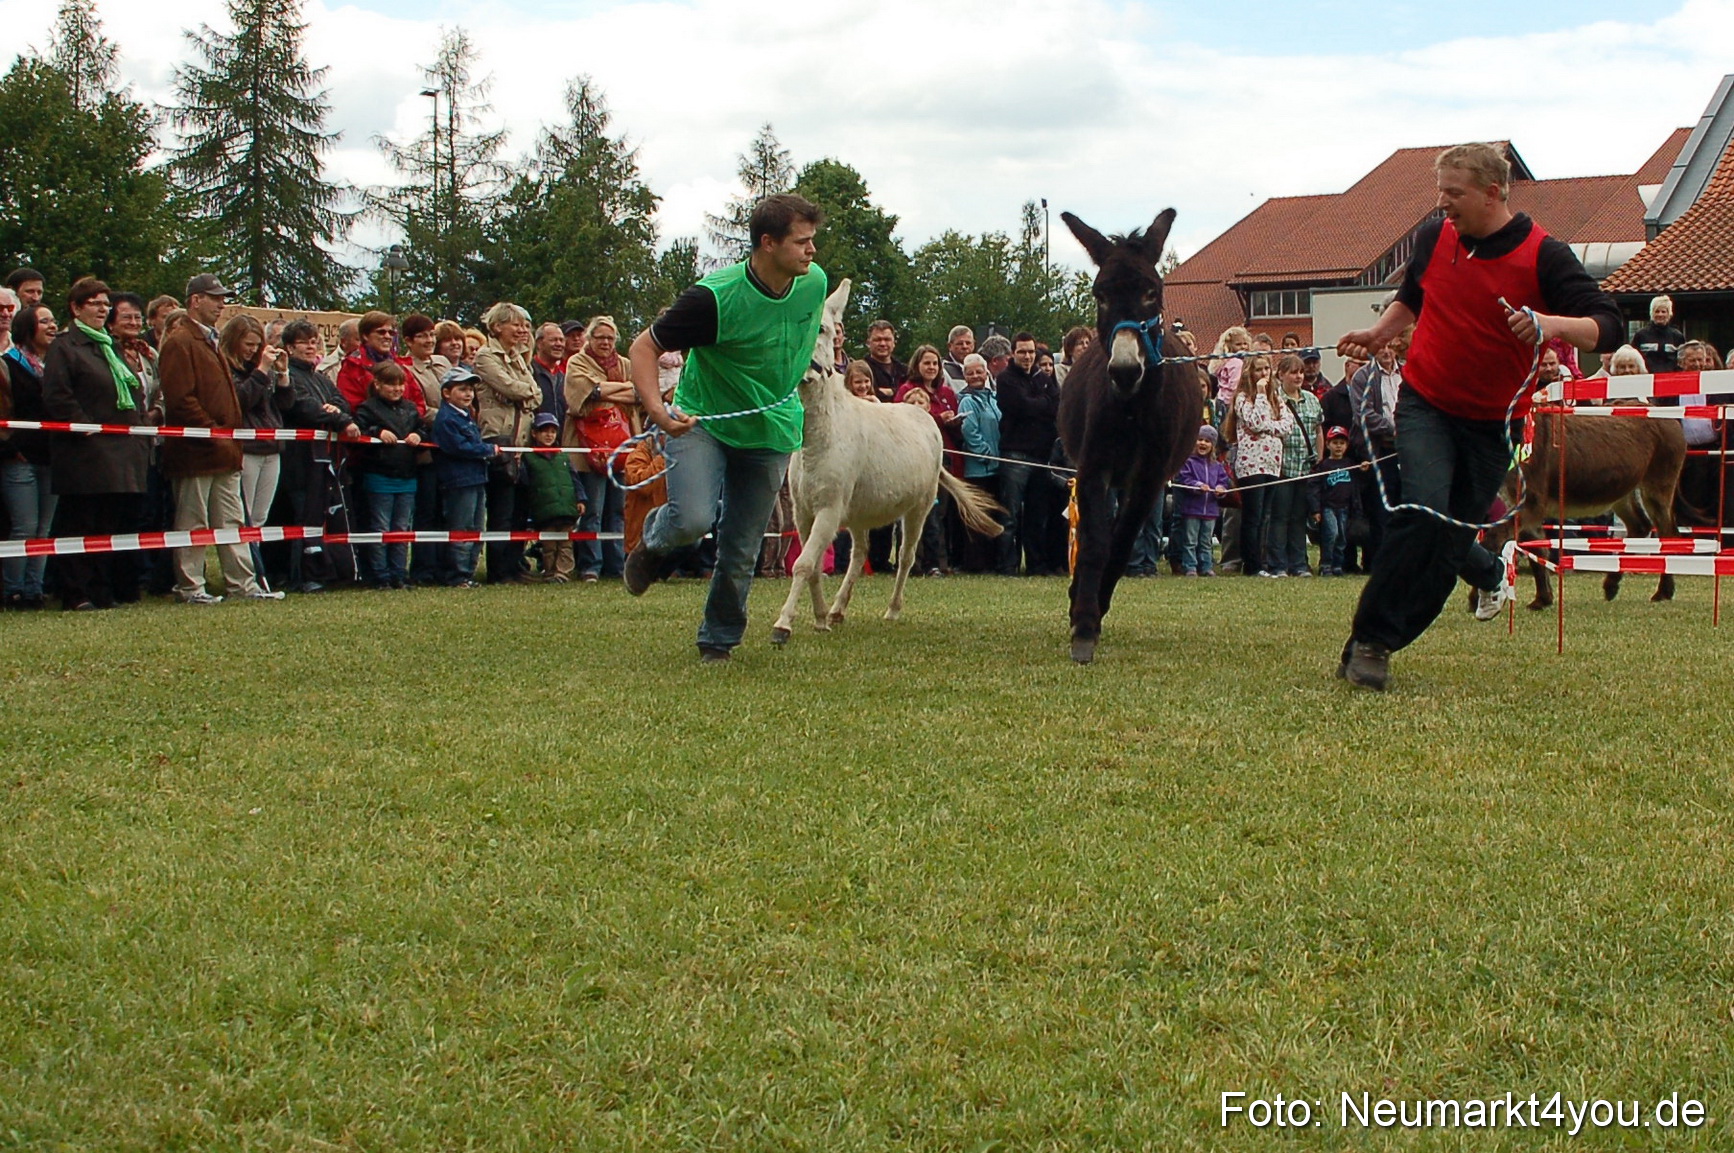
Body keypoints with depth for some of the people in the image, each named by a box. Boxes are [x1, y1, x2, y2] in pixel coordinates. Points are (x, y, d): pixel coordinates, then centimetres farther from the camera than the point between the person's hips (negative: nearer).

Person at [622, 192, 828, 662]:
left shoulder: (815, 282, -7)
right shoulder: (714, 297, -24)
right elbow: (644, 347, -18)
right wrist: (658, 411, -33)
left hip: (771, 429, 4)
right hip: (703, 421, -4)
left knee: (741, 552, 6)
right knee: (693, 519, -25)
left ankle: (719, 641, 28)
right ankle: (655, 540, 12)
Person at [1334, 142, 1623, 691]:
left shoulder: (1542, 255, -12)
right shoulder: (1434, 238, 0)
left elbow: (1608, 329, -18)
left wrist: (1552, 323, -36)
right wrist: (1378, 333, 6)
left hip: (1493, 419, -1)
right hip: (1425, 403, 1)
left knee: (1453, 536, 2)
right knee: (1425, 511, -24)